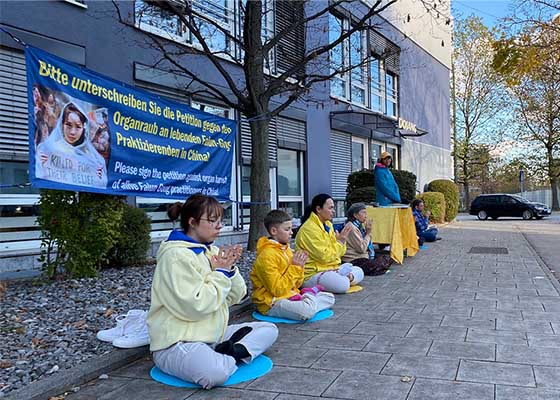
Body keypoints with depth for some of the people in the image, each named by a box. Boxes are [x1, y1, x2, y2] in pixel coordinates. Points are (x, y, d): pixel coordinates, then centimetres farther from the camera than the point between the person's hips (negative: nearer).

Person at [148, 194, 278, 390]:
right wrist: (220, 272, -14)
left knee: (269, 329, 4)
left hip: (213, 335, 9)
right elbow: (196, 307, -25)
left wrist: (230, 269, -8)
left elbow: (235, 296, 11)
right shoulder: (176, 256, -17)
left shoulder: (210, 251, 8)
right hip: (177, 342, -9)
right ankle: (233, 355, -8)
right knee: (215, 373, -38)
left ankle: (231, 353, -16)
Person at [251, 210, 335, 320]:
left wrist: (299, 267, -4)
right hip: (272, 303, -8)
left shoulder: (286, 249, 10)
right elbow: (278, 290, -21)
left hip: (290, 295, 9)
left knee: (329, 298, 3)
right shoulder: (267, 256, -17)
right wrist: (294, 267, -18)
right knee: (307, 311, -33)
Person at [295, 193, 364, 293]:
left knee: (359, 272, 7)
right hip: (312, 274, -9)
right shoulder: (309, 229, -19)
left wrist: (342, 241, -8)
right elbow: (324, 256, -22)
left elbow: (337, 252, 12)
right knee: (343, 285, -30)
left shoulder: (328, 225, 10)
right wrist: (339, 242, -12)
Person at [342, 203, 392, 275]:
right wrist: (368, 233, -12)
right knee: (381, 265, -22)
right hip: (354, 261, -10)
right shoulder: (351, 227, -18)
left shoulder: (359, 226, 13)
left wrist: (368, 232, 2)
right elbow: (361, 249, -20)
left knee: (388, 259, 7)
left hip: (362, 256, 10)